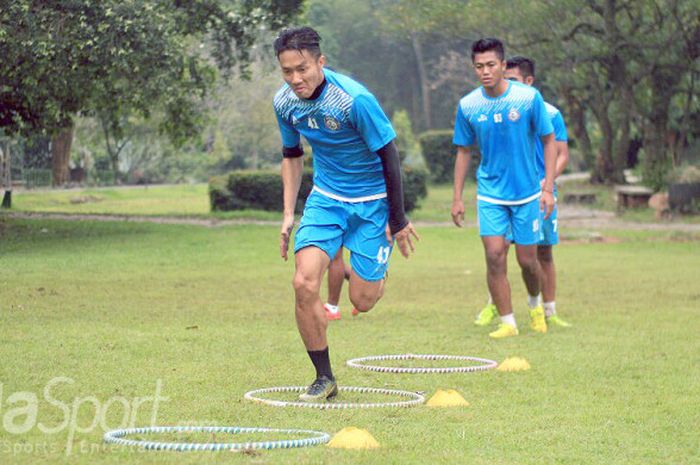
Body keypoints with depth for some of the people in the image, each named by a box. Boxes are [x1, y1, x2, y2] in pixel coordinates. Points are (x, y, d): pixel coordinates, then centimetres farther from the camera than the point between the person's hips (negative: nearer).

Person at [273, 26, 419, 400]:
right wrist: (288, 215, 7)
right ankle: (324, 378, -2)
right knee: (305, 283, -16)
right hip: (326, 197, 4)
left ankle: (374, 277, 36)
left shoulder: (355, 99, -25)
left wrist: (397, 220, -12)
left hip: (372, 201, -4)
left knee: (362, 300, -4)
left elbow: (388, 156, -17)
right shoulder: (284, 102, -7)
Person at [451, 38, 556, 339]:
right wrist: (457, 198, 6)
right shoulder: (468, 105, -4)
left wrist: (548, 187, -9)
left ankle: (535, 305, 35)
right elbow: (463, 152, 8)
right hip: (490, 193, 1)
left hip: (527, 191, -1)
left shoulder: (528, 97, -11)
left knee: (527, 260, 4)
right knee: (495, 255, -11)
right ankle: (507, 322, 1)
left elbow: (549, 140, -2)